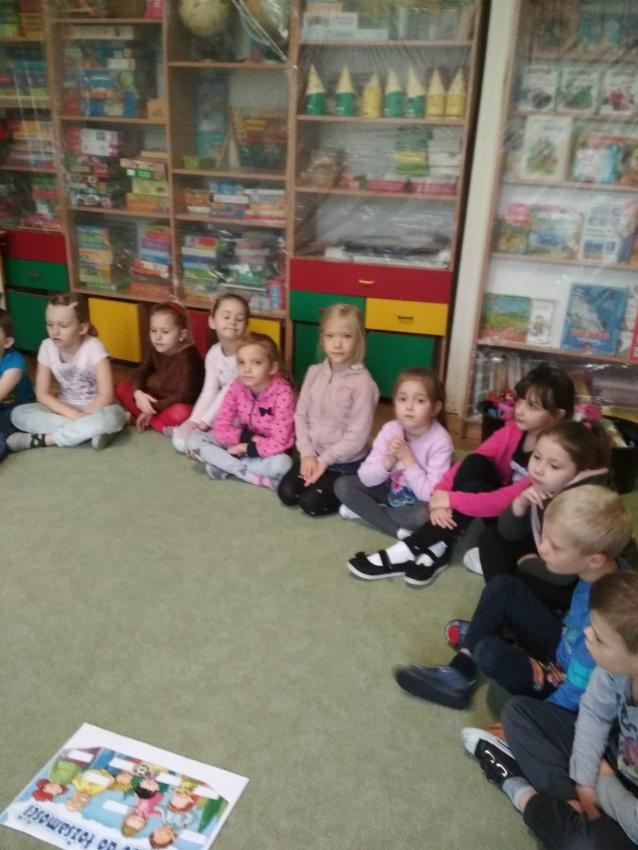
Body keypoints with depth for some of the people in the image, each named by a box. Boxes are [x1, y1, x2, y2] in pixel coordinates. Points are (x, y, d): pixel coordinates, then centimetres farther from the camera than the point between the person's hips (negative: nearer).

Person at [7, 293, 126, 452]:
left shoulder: (93, 347, -19)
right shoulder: (47, 347, -9)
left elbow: (106, 395, -22)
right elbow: (42, 394, -8)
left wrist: (82, 417, -22)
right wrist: (74, 415, -21)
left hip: (94, 409, -4)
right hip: (64, 409, 4)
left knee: (111, 417, -38)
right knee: (18, 414, -20)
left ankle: (41, 439, -24)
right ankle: (88, 430, -25)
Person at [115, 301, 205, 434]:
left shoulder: (187, 356, -23)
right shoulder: (156, 349, -4)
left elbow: (185, 395, -27)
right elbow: (140, 373, 5)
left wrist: (153, 408, -24)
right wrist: (138, 393, -18)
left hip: (181, 405, -8)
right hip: (160, 399, 8)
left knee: (179, 413, -42)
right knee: (122, 387, -6)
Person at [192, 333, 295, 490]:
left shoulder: (283, 394, -24)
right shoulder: (237, 387, -11)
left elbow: (278, 443, -27)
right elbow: (220, 429, -10)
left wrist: (246, 448, -20)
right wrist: (248, 437, -23)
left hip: (267, 453, -5)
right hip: (241, 446, 5)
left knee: (282, 464, -39)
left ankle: (226, 467, -19)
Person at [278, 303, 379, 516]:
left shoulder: (362, 381, -20)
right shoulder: (314, 372, -2)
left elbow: (357, 436, -19)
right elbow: (301, 415, 2)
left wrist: (324, 459, -15)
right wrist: (307, 453, -9)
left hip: (345, 462, -5)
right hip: (313, 455, 6)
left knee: (311, 503, -15)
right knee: (286, 494, -6)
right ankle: (320, 476, 17)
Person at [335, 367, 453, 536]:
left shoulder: (440, 442, -24)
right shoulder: (390, 429, -13)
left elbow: (431, 495, -30)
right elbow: (365, 477, -14)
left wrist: (407, 459, -31)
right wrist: (389, 461, -32)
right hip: (391, 493, 5)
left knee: (425, 514, -38)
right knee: (343, 485, -12)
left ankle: (366, 511, -14)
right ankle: (399, 530, -14)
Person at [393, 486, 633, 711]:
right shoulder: (606, 570, -16)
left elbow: (576, 693, -26)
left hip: (564, 690, -8)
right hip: (563, 647, 8)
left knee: (490, 652, -29)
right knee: (503, 587, -1)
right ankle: (460, 671, 2)